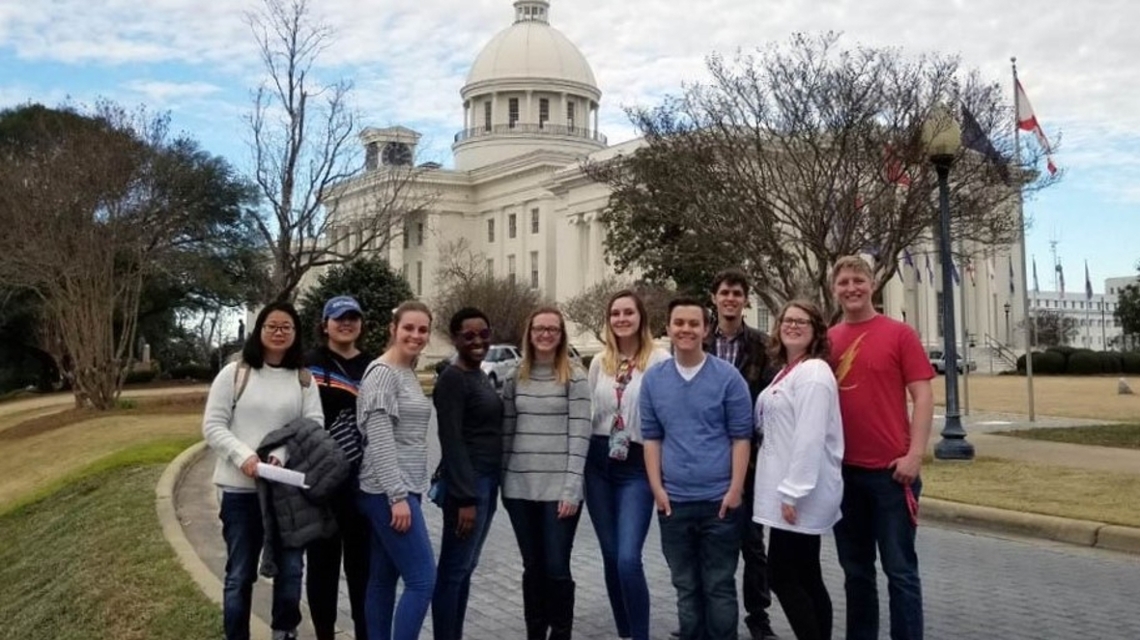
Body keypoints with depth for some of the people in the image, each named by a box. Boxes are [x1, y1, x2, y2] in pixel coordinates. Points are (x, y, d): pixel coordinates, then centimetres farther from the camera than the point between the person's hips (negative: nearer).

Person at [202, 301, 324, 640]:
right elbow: (213, 426, -3)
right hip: (240, 489, -2)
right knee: (240, 575, 9)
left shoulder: (303, 379, 6)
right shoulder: (234, 373, 1)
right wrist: (244, 456, -19)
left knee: (290, 569, 9)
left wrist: (282, 456, -20)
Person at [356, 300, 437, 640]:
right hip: (388, 493, -9)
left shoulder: (408, 373, 15)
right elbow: (379, 440, -19)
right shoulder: (382, 372, -13)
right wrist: (398, 495, -22)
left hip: (402, 489, 9)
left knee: (383, 580, 12)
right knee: (422, 578, -9)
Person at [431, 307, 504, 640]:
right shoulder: (452, 379, -13)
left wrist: (486, 488, 15)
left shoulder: (482, 376, 14)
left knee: (466, 568, 14)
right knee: (454, 570, -2)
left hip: (488, 480, 9)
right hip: (467, 483, -9)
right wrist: (465, 497, -21)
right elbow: (451, 442, -18)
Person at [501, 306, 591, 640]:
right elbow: (506, 432, 10)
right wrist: (503, 481, 6)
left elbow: (579, 435, -8)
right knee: (532, 568, 12)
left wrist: (571, 489, -13)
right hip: (520, 488, 4)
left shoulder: (575, 377, -4)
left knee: (556, 568, 0)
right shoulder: (515, 378, 8)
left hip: (558, 488, -3)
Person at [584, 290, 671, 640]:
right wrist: (581, 456, 13)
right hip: (598, 463, 5)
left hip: (638, 466, -5)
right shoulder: (599, 361, 9)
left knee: (628, 558, -13)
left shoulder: (660, 359, -7)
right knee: (610, 556, 12)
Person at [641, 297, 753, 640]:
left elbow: (741, 437, -4)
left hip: (718, 499, -3)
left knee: (720, 587, 8)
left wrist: (735, 489, -9)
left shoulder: (728, 376, -5)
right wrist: (657, 488, -1)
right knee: (686, 587, 15)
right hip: (673, 501, 3)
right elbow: (651, 437, 6)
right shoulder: (653, 378, 3)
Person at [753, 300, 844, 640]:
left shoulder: (813, 373, -15)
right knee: (805, 576, 13)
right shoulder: (787, 372, 15)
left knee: (783, 575, -5)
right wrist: (788, 489, 14)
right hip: (791, 488, 10)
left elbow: (810, 438, -22)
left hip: (801, 491, -10)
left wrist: (793, 491, -23)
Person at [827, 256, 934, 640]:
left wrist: (914, 455, -13)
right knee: (856, 570, 14)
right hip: (843, 471, 4)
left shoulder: (899, 334, -3)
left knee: (899, 569, 3)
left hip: (890, 470, -4)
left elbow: (922, 397, -5)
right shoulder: (827, 341, 7)